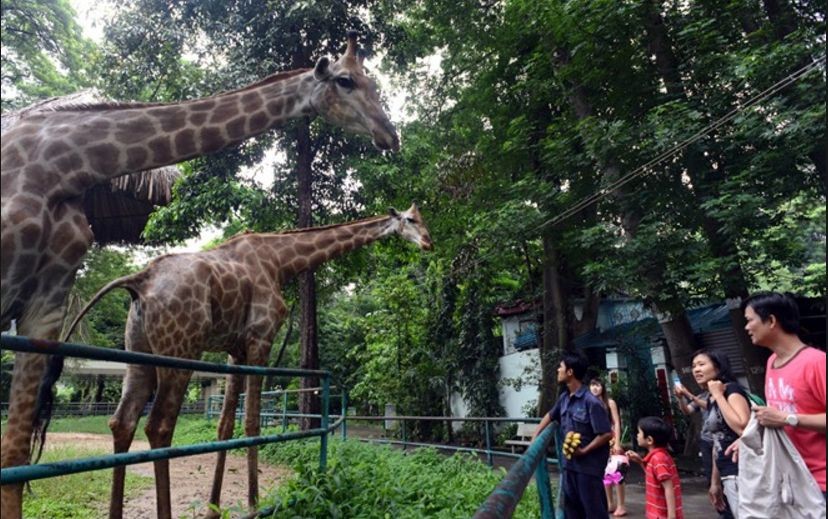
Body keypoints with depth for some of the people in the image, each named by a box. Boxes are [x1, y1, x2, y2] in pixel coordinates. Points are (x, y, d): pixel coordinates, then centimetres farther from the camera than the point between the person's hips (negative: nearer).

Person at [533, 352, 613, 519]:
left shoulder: (591, 402, -20)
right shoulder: (564, 398, 3)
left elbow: (607, 434, -19)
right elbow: (550, 416, 19)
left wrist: (583, 451, -18)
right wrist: (535, 437, 11)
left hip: (589, 466, -7)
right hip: (569, 463, 7)